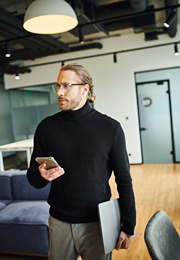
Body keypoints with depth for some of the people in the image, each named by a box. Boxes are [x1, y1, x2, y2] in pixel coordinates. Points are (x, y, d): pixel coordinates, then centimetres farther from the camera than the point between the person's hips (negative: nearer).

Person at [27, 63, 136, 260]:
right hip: (59, 223, 2)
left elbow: (124, 181, -5)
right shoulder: (47, 127, -2)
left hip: (98, 223, -2)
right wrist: (41, 175, -19)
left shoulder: (110, 128, -9)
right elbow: (32, 177, 4)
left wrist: (128, 228, -3)